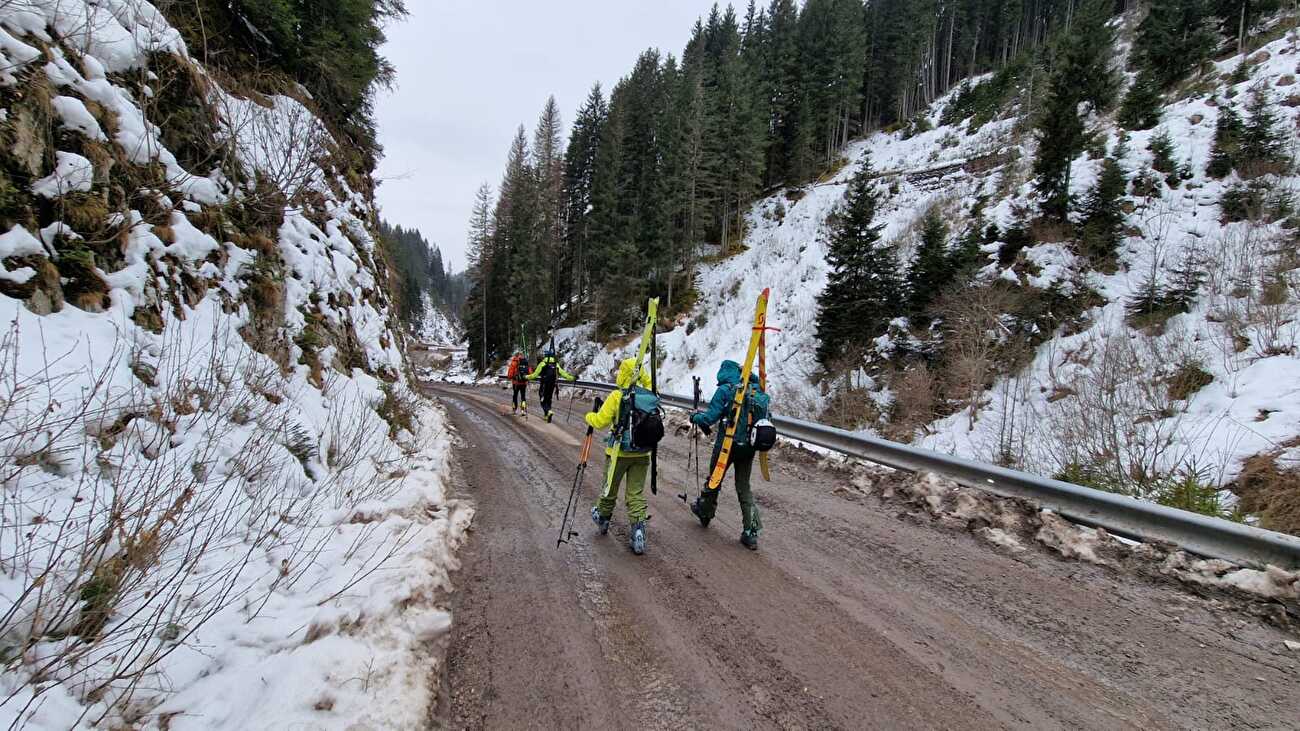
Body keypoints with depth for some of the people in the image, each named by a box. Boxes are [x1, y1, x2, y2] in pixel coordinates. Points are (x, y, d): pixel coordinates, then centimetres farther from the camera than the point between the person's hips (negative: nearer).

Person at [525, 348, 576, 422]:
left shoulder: (542, 364, -6)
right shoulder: (556, 364, 4)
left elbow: (535, 375, -5)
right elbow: (563, 373, 1)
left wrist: (526, 377, 6)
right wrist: (572, 378, 8)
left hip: (544, 386, -4)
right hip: (552, 385, 4)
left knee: (543, 401, 1)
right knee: (548, 400, 19)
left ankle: (549, 412, -25)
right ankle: (547, 415, 22)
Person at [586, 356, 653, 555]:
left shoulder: (617, 397, -16)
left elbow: (600, 421, -13)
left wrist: (589, 416, 6)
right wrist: (646, 379, 11)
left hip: (619, 453, -2)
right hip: (642, 454, 3)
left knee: (610, 488, 18)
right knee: (636, 493, 8)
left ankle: (602, 518, 42)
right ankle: (638, 529, -3)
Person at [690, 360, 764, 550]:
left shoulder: (725, 390, -12)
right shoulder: (755, 390, 4)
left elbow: (710, 417, -15)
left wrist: (695, 417, 4)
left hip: (727, 444, -4)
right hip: (749, 446, 5)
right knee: (744, 487, 13)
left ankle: (705, 512, 43)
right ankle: (751, 532, 4)